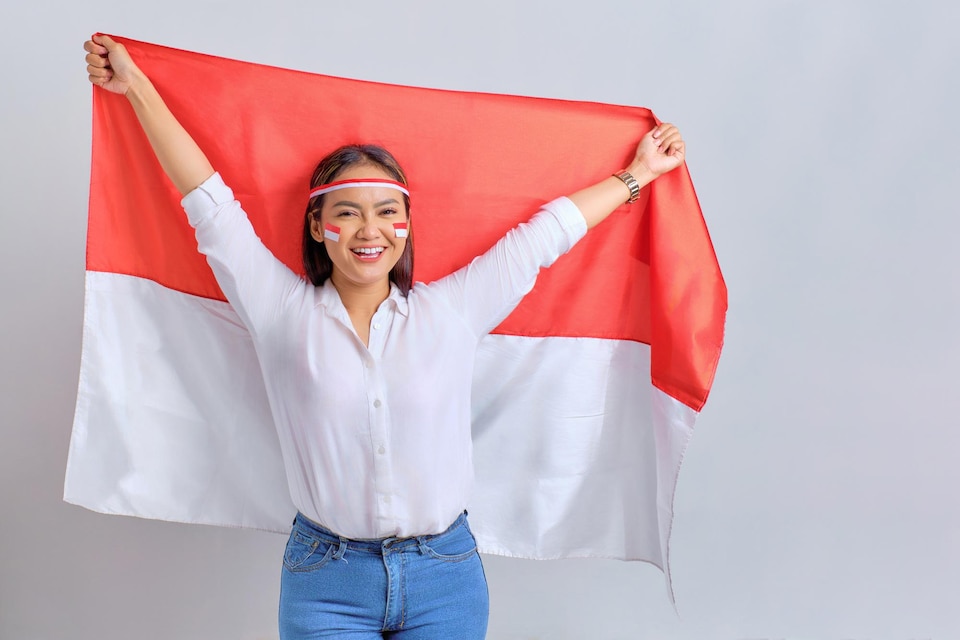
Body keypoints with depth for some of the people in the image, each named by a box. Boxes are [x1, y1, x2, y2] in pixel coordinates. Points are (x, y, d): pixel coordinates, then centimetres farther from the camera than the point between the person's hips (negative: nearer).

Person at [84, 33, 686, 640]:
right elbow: (208, 198, 1)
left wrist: (639, 172, 18)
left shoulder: (450, 311, 2)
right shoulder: (284, 311, -2)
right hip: (326, 585, -1)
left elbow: (544, 233, 8)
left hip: (446, 577, 1)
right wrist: (136, 85, 6)